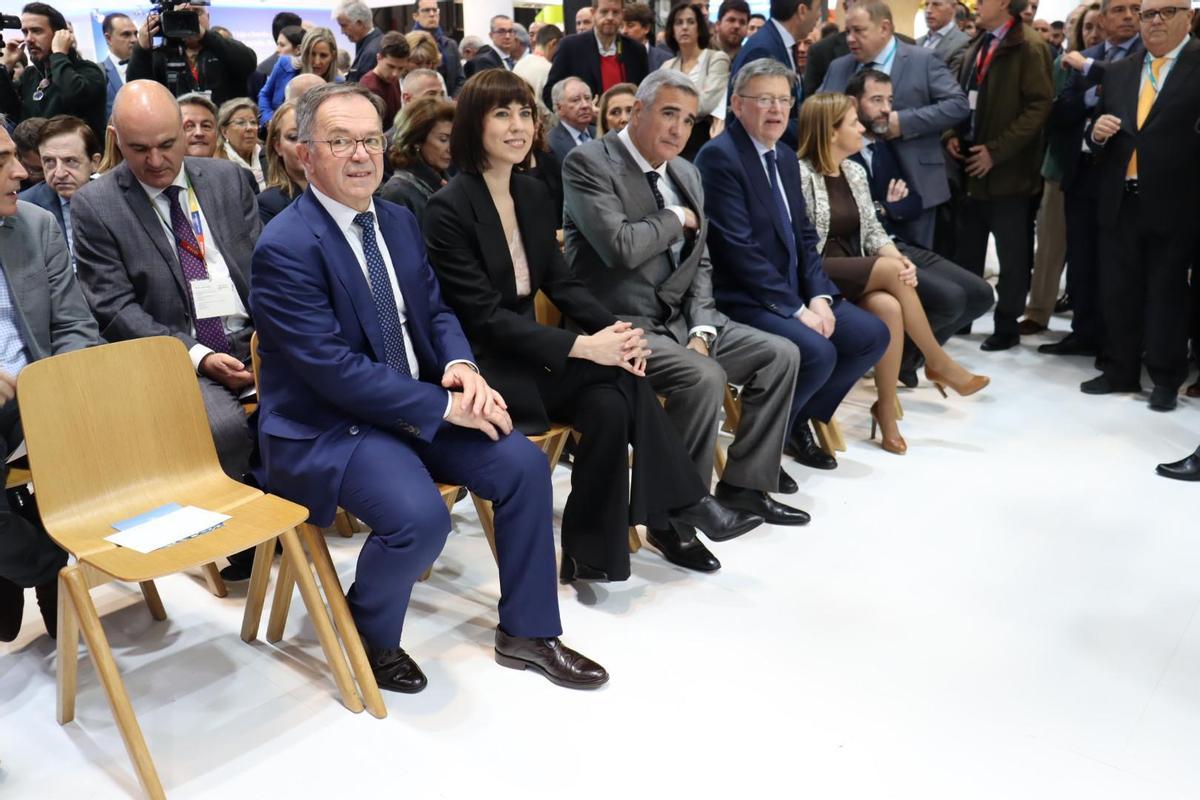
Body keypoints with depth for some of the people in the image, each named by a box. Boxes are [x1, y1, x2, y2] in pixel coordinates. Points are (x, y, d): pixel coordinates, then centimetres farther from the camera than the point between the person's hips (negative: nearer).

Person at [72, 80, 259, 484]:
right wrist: (199, 356, -16)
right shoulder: (94, 205, 1)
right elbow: (115, 308, -4)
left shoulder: (227, 178, 10)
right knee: (223, 427, -33)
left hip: (254, 340, 4)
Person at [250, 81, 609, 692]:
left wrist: (460, 365, -10)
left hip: (416, 407, 8)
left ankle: (526, 632, 11)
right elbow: (335, 369, -23)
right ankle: (369, 633, 5)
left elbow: (434, 311, 13)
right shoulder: (285, 247, -17)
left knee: (524, 464, -7)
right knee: (422, 518, -30)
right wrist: (445, 406, -22)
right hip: (325, 427, -7)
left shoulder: (398, 221, 8)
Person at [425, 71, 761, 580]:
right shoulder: (449, 208, -14)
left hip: (526, 350, 6)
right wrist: (582, 347, -26)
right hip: (481, 366, -6)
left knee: (615, 397, -22)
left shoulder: (534, 195, 8)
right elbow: (484, 317, -19)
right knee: (622, 387, -24)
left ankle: (594, 553, -10)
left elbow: (561, 283, 8)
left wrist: (614, 330, -13)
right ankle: (680, 509, -8)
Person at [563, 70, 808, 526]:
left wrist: (701, 329, -5)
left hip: (679, 318, 8)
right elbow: (620, 247, -25)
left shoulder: (686, 174, 12)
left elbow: (700, 263, 12)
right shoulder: (588, 162, -11)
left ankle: (744, 483, 8)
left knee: (781, 354, -1)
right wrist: (677, 217, -7)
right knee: (704, 376, -30)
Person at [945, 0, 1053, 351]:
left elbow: (1040, 105, -15)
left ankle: (1007, 325, 15)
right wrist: (953, 134, 4)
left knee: (1012, 256, 4)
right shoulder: (978, 46, 14)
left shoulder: (1029, 47, -10)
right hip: (970, 165, 7)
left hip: (1008, 170, -7)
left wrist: (996, 150, -19)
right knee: (966, 251, 14)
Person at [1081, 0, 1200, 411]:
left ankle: (1166, 378, 14)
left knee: (1166, 293, 3)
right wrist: (1097, 130, -5)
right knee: (1117, 291, 9)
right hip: (1119, 200, 4)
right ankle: (1120, 370, 21)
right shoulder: (1117, 72, 14)